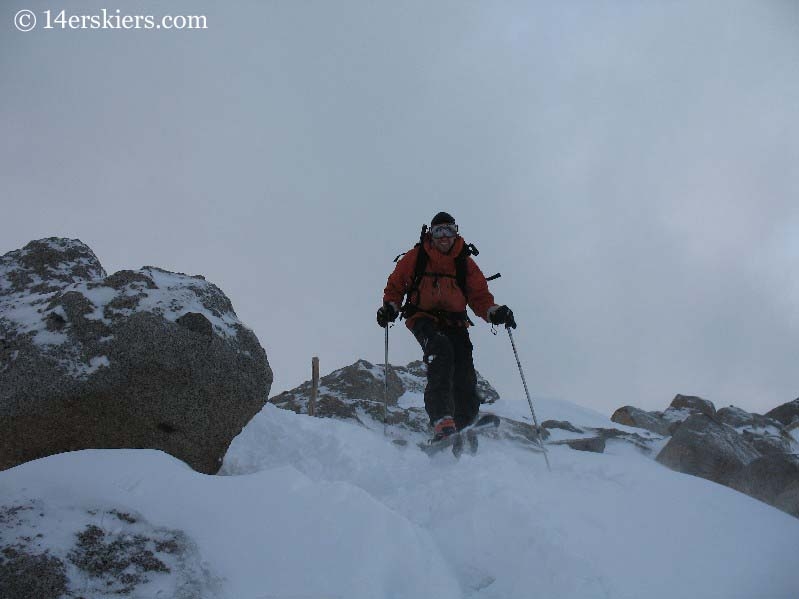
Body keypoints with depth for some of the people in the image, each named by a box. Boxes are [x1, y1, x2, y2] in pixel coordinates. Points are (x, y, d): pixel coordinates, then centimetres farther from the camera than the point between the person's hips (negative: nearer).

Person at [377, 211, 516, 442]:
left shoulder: (465, 263, 12)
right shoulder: (415, 257, 8)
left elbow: (479, 295, 10)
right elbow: (396, 285, 13)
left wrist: (493, 312, -11)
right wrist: (390, 306, -7)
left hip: (455, 322, 3)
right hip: (424, 318, -3)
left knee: (465, 378, -13)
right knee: (441, 349, -34)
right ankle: (441, 421, -43)